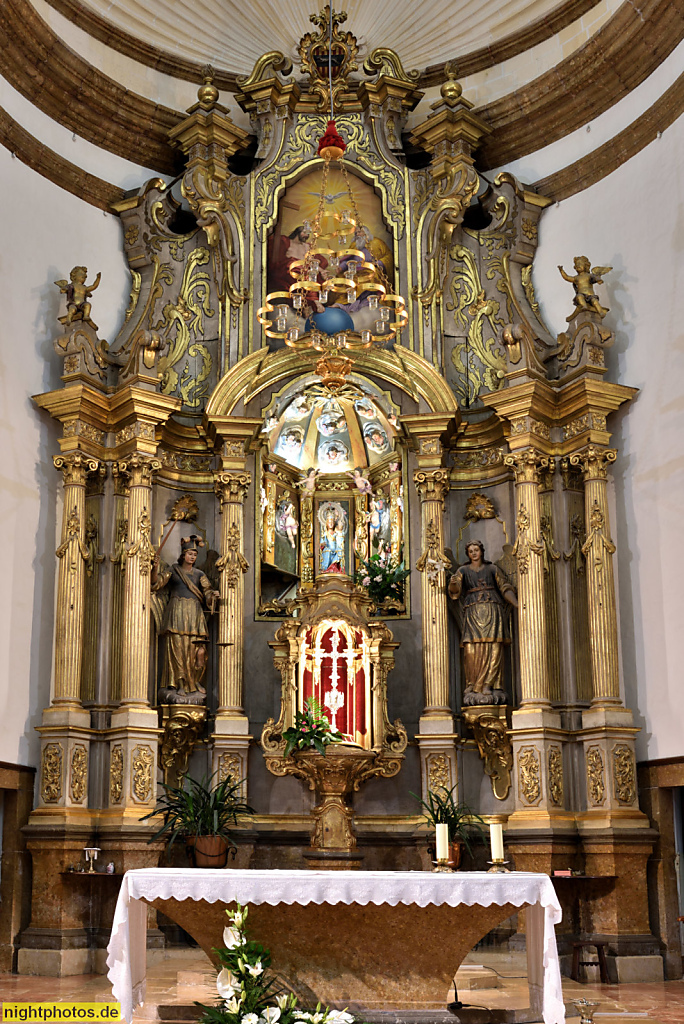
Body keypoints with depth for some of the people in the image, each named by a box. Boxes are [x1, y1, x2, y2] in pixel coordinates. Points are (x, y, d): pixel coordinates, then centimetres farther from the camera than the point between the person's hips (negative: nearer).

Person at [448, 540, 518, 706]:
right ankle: (472, 689, -11)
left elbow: (505, 588, 11)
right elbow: (455, 591, 0)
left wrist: (516, 604, -4)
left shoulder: (492, 569, 16)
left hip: (492, 612, 1)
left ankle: (489, 687, -9)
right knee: (471, 650, -12)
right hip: (472, 613, 0)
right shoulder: (463, 571, 14)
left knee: (493, 649, -10)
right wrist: (453, 584, -25)